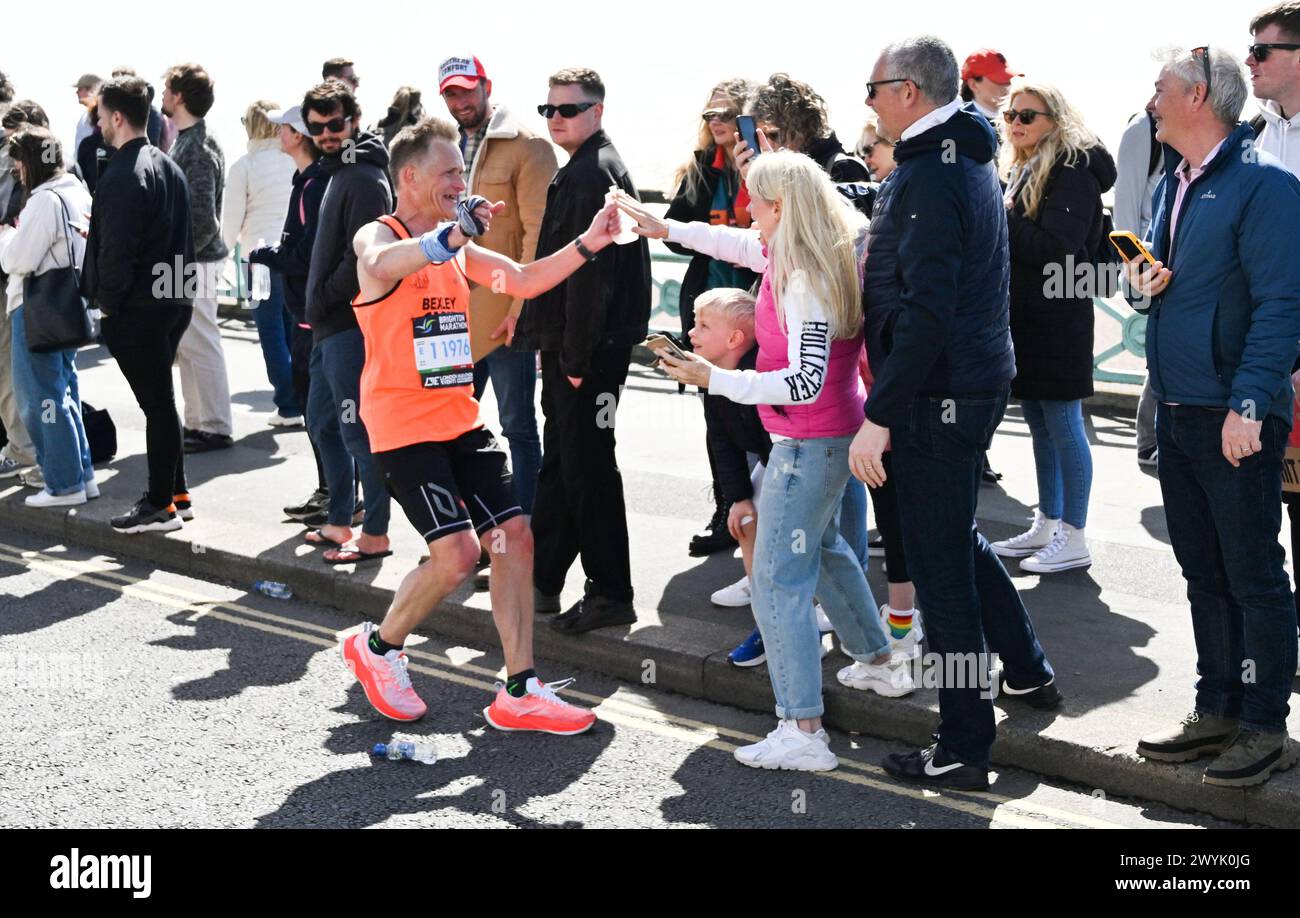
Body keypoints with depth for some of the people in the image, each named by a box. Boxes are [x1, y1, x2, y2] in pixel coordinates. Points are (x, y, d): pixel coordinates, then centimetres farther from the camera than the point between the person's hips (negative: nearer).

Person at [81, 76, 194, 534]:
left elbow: (116, 252, -22)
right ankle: (174, 489, 27)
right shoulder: (167, 166, 11)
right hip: (174, 302, 9)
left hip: (136, 310, -9)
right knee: (161, 399, 18)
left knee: (155, 403, -3)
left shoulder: (123, 177, -19)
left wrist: (107, 303, -10)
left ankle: (161, 506, 5)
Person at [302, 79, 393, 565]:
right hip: (329, 325, 11)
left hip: (351, 324, -11)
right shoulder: (338, 173, 18)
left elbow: (362, 257, -20)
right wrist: (317, 306, 15)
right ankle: (339, 521, 26)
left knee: (357, 429, -7)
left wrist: (324, 298, -11)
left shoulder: (364, 179, -13)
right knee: (323, 422, 16)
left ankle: (375, 534, 0)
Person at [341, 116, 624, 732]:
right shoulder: (376, 237, -9)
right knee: (457, 550, -15)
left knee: (514, 537, 1)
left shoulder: (458, 246, 14)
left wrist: (587, 244, -1)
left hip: (460, 419, 8)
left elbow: (525, 280, 13)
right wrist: (457, 230, -47)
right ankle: (376, 647, 12)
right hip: (403, 425, -8)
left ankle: (519, 693, 8)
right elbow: (381, 266, -35)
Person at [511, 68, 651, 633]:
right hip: (569, 347, 11)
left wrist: (576, 355, -21)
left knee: (588, 468, -4)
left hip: (590, 351, -11)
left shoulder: (593, 173, -15)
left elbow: (591, 270, -22)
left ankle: (610, 595, 4)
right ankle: (541, 581, 27)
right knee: (561, 464, 16)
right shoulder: (582, 169, 18)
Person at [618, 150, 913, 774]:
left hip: (808, 443, -10)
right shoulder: (794, 256, 3)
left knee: (778, 579, -7)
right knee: (821, 545, 29)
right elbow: (744, 245, 23)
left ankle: (802, 732, -6)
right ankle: (878, 662, 44)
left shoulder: (805, 281, -25)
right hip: (834, 433, 10)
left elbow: (805, 381, -31)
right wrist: (669, 229, 26)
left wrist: (714, 378, -28)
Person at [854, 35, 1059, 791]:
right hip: (980, 381, 10)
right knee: (959, 538, 26)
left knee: (941, 568, -2)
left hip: (938, 397, -10)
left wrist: (879, 417, -24)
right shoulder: (972, 162, 13)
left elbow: (925, 314, -26)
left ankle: (963, 751, 7)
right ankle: (1028, 671, 39)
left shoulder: (929, 177, -19)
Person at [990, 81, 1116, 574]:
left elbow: (1055, 247, -21)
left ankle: (1074, 538, 4)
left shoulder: (1073, 170, -11)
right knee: (1041, 425, 14)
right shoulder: (1022, 169, 15)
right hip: (1023, 317, 9)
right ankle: (1047, 525, 24)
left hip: (1056, 321, -9)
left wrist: (1000, 218, -17)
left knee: (1062, 423, -3)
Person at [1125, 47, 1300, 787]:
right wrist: (1145, 286, 2)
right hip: (1177, 411, 8)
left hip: (1237, 419, -8)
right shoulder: (1174, 183, 14)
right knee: (1204, 574, 15)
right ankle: (1217, 711, 25)